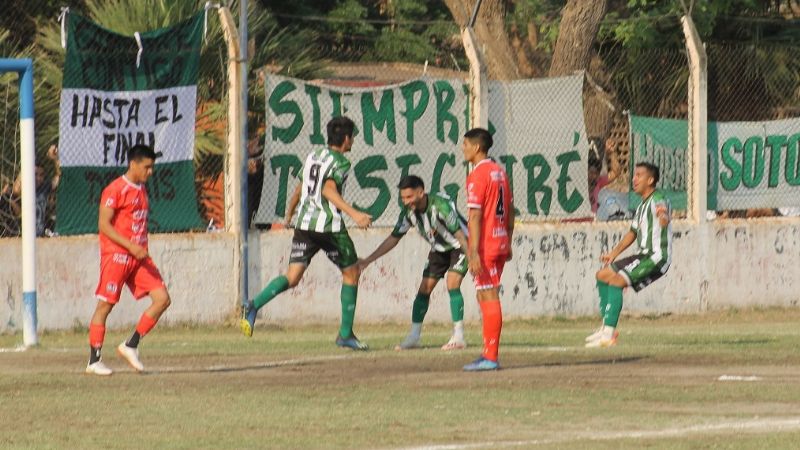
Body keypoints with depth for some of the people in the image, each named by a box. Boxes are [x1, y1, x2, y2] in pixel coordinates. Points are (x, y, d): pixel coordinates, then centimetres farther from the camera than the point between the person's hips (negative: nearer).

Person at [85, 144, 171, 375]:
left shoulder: (142, 190, 16)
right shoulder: (115, 190, -10)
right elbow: (103, 224, -15)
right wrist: (131, 246, -22)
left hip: (139, 256, 8)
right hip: (116, 255, -8)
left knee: (162, 298, -3)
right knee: (105, 304, -3)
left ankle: (130, 346, 5)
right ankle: (94, 360, 3)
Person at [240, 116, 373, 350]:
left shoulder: (313, 155, 15)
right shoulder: (340, 162, -7)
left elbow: (299, 190, 24)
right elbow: (329, 190, -22)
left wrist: (289, 214, 41)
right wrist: (354, 214, -31)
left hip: (304, 224, 6)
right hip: (329, 225, -6)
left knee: (292, 276, 0)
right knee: (351, 272, 12)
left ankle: (255, 305, -27)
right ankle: (345, 334, 12)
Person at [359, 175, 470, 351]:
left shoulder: (441, 205, -34)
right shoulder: (409, 211, -14)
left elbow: (459, 233, -37)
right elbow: (393, 238, -3)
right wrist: (368, 260, -5)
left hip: (458, 246, -7)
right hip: (439, 249, 7)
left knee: (452, 284, -22)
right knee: (424, 289, 0)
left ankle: (458, 337, -18)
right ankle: (413, 337, 8)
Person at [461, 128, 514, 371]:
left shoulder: (477, 175, -13)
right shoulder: (499, 172, 13)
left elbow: (475, 216, -18)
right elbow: (510, 210, 17)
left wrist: (474, 252, -20)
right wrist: (508, 243, 22)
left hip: (485, 246, -9)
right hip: (500, 243, 9)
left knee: (489, 298, -8)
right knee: (486, 298, 15)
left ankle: (491, 357, -9)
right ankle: (488, 353, 17)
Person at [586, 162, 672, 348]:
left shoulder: (658, 201, -14)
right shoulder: (643, 205, 19)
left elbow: (664, 222, -36)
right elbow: (633, 233, 30)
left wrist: (663, 217, -60)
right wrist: (614, 253, 24)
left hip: (657, 257, -10)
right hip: (644, 256, 10)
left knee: (615, 281, -23)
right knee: (603, 275, 15)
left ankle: (608, 334, -24)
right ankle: (606, 327, 17)